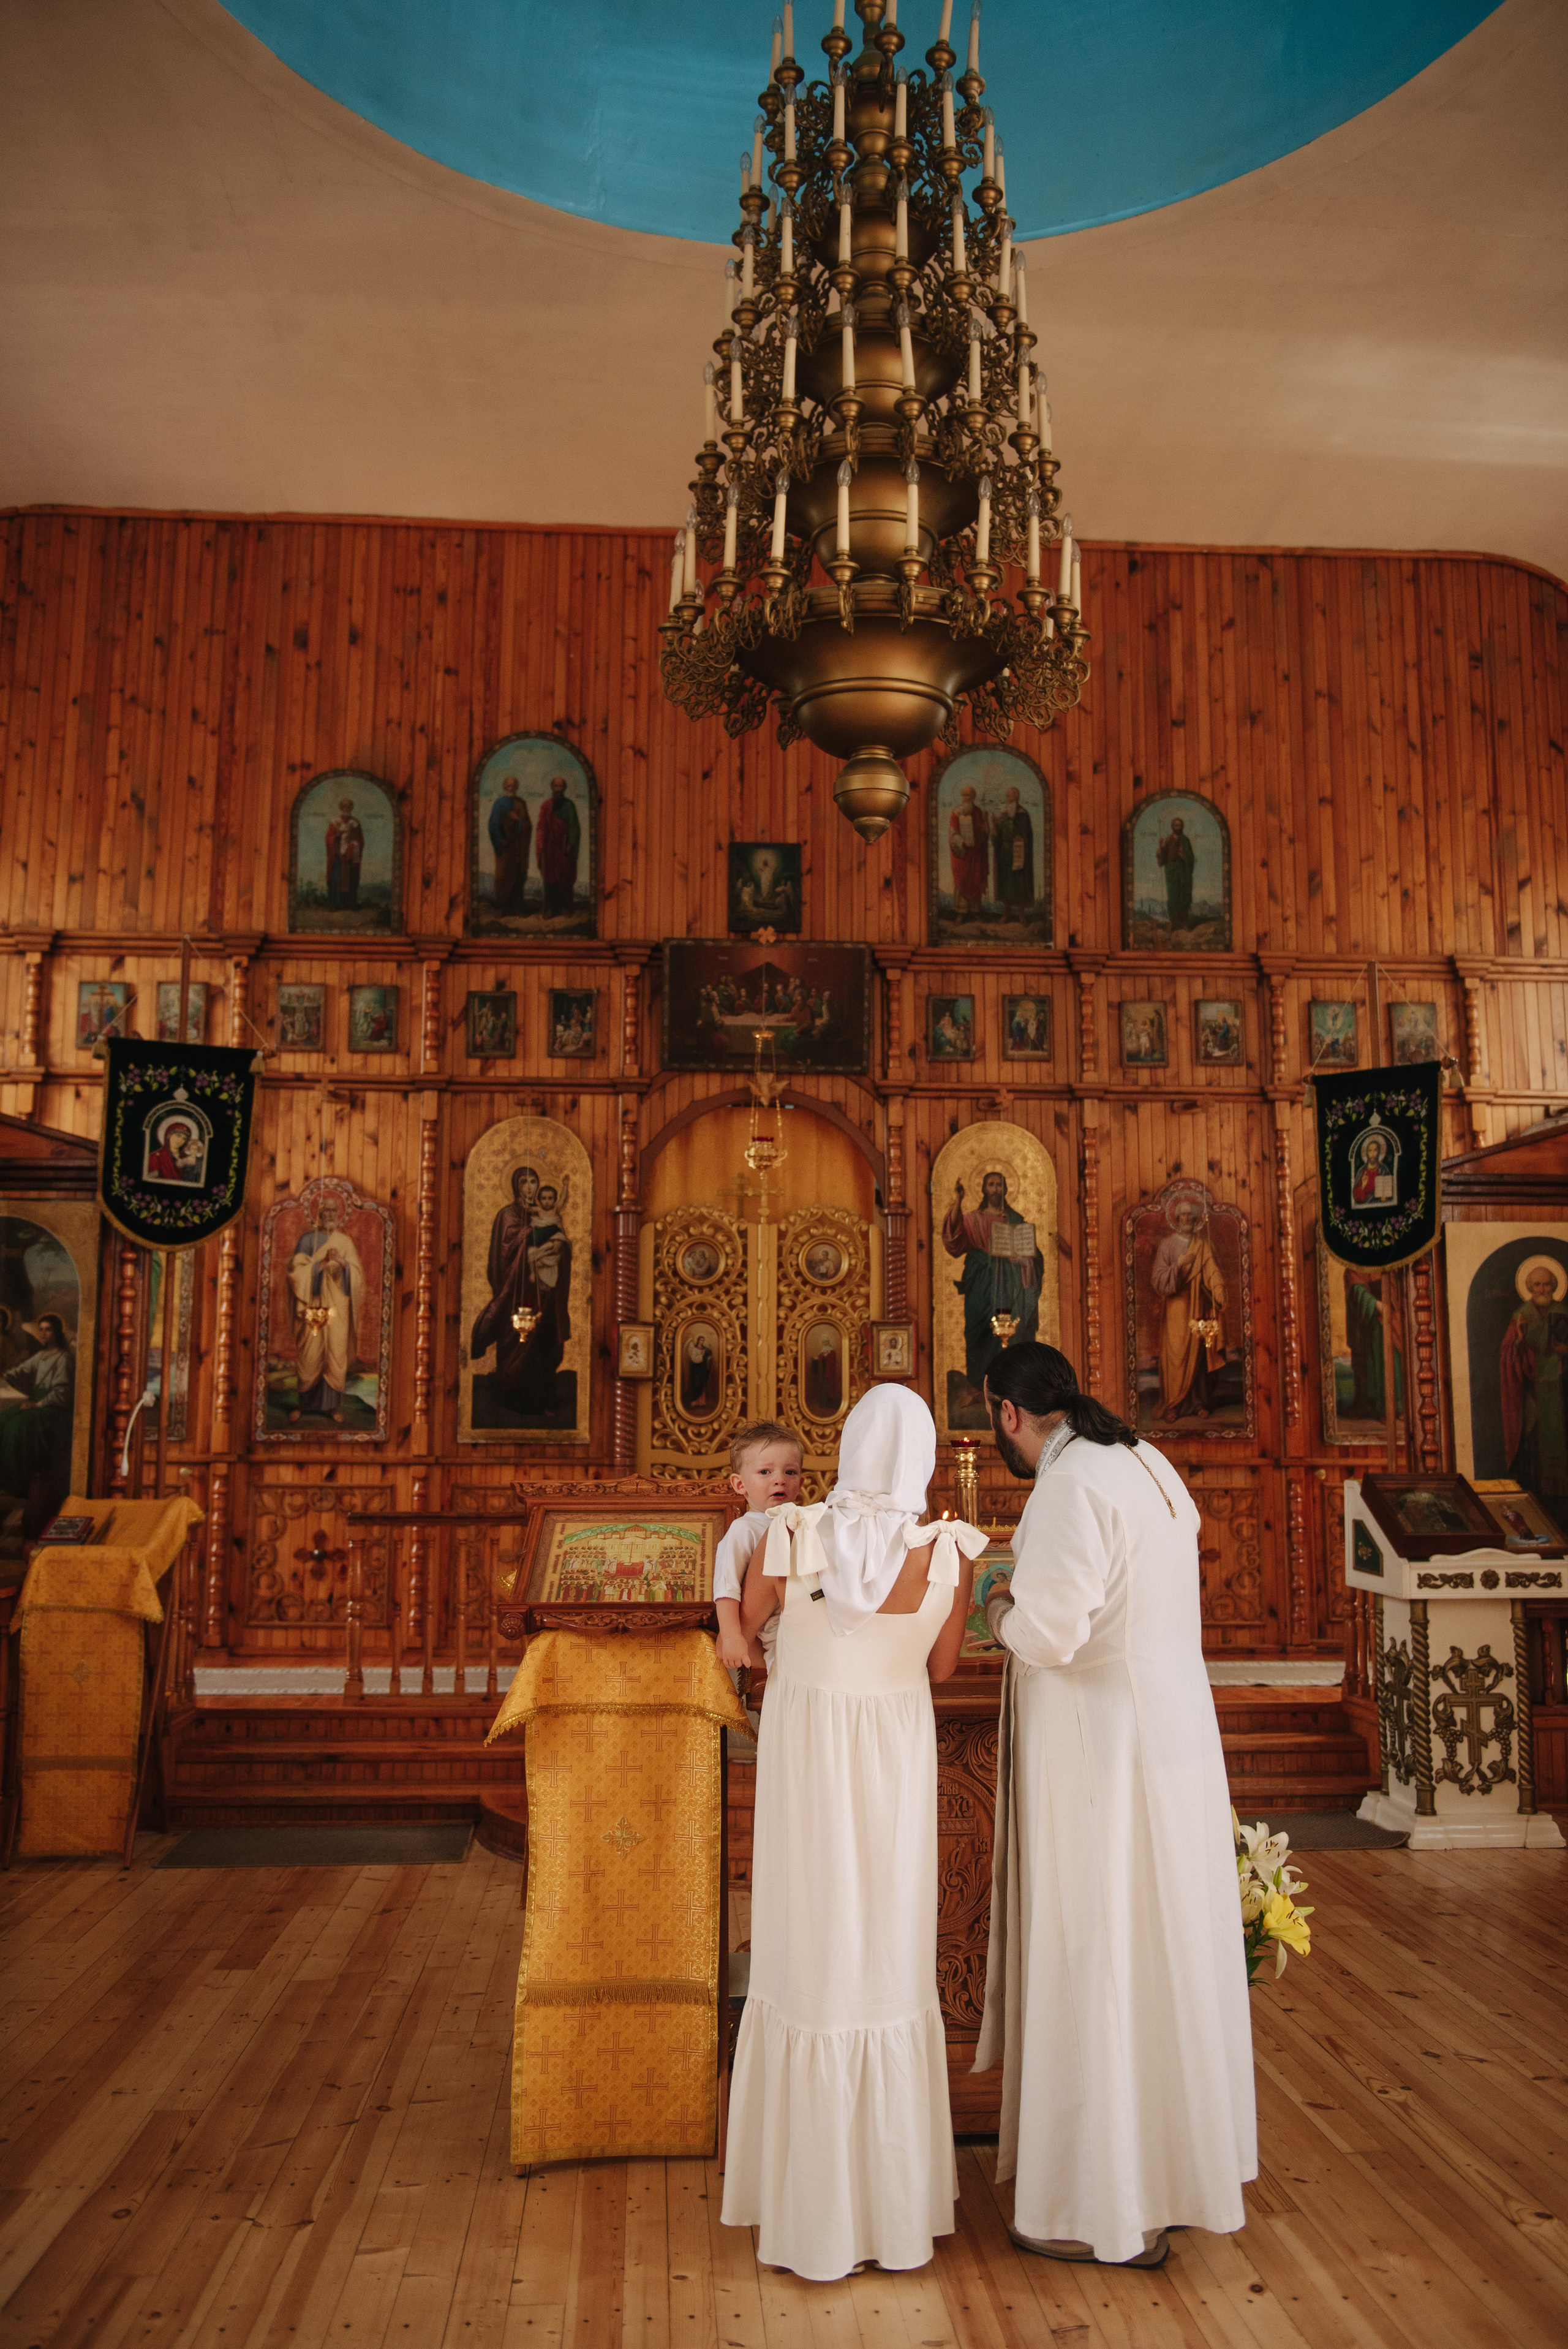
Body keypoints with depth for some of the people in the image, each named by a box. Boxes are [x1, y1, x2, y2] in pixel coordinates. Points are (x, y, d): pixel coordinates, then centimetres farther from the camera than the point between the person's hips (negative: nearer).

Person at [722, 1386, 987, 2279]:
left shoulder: (789, 1536, -14)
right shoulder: (949, 1553, -13)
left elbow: (743, 1633, 2)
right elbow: (942, 1668, 1)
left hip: (804, 1756, 0)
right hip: (896, 1763, 1)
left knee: (808, 1961, 12)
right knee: (891, 1964, 15)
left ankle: (808, 2203, 25)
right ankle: (893, 2199, 28)